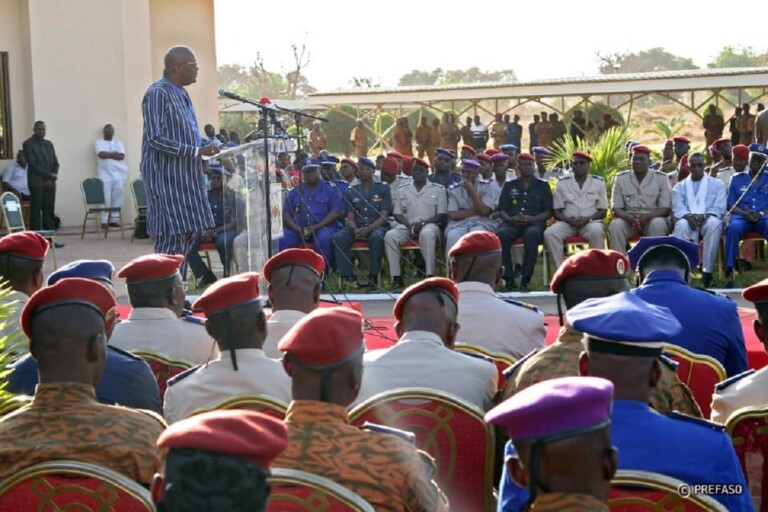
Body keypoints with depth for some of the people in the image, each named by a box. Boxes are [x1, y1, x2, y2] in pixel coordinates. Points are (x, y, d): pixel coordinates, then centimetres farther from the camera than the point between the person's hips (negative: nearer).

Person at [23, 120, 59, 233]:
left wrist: (51, 178, -3)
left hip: (50, 183, 6)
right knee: (36, 212, -6)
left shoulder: (49, 144, 17)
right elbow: (33, 164, -11)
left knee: (49, 212, 3)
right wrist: (49, 175, -13)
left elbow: (55, 163, 13)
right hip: (37, 183, -6)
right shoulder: (28, 144, -2)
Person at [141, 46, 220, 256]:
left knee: (188, 235, 9)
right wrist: (197, 151, -22)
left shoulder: (181, 93, 15)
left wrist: (204, 149, 10)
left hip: (185, 177, 9)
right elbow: (155, 138, -21)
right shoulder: (158, 93, -14)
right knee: (171, 240, -9)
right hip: (167, 178, -9)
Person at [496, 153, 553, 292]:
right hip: (512, 223, 2)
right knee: (500, 234, -34)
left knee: (532, 234, -39)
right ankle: (508, 279, -28)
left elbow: (548, 211, 9)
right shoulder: (509, 185, 22)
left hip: (534, 223, -2)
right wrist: (511, 219, -7)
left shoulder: (543, 185, 17)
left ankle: (525, 280, -36)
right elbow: (501, 210, 15)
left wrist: (531, 219, -10)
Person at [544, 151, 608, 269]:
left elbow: (603, 211, 6)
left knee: (597, 231, -38)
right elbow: (556, 211, 8)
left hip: (591, 222, -1)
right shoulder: (562, 183, 11)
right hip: (567, 223, 1)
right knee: (549, 233, -31)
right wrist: (568, 220, -14)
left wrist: (588, 219, -14)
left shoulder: (598, 182, 10)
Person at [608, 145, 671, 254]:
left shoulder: (661, 178, 2)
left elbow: (665, 208, -4)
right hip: (628, 219, 1)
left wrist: (647, 217, -23)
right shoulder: (621, 178, 6)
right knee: (615, 225, -31)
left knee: (658, 224, -35)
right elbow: (616, 208, 2)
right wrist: (629, 218, -21)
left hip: (653, 218, -1)